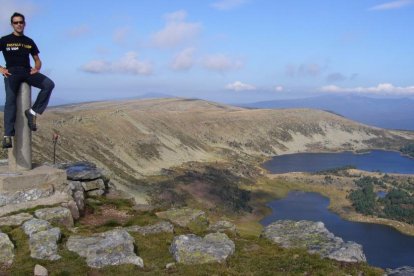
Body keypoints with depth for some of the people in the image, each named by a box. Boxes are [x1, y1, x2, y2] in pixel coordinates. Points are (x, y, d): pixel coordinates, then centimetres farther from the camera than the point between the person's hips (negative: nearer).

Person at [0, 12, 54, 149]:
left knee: (49, 84, -21)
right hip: (12, 72, -3)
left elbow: (37, 60, 24)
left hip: (27, 71, 3)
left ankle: (32, 112, -15)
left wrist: (37, 68, 2)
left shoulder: (29, 42, 18)